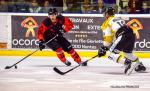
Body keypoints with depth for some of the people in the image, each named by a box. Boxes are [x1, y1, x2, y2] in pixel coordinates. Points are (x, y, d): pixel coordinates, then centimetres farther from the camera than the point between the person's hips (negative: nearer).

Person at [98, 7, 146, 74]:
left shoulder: (108, 22, 12)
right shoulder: (119, 19, 33)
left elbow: (108, 37, 7)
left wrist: (104, 48, 14)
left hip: (123, 37, -8)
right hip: (132, 35, 8)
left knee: (111, 53, -5)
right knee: (127, 52, 33)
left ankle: (127, 63, -22)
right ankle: (139, 66, 37)